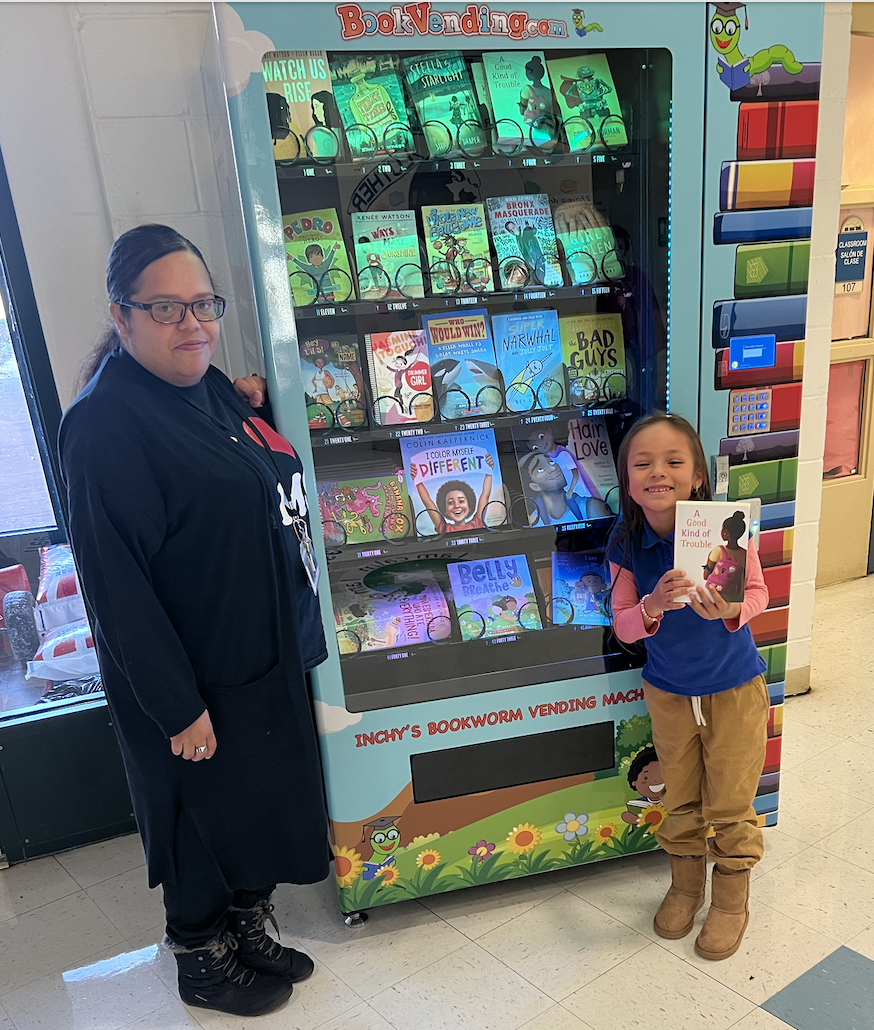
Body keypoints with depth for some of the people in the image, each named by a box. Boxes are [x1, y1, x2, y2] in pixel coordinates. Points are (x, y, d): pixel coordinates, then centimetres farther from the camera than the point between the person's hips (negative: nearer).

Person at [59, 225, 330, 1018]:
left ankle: (250, 934, 47)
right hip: (196, 681, -8)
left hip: (268, 655, 8)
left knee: (266, 808, 22)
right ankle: (204, 962, 41)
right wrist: (177, 707, -19)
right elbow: (115, 582, -22)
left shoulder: (209, 386, 4)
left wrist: (253, 410, 1)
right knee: (206, 824, 14)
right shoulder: (105, 423, -22)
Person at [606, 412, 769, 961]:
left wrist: (729, 609, -35)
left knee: (730, 803, 12)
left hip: (734, 688, -2)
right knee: (681, 800, 20)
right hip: (668, 692, 3)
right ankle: (686, 885, 45)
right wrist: (653, 606, -37)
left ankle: (732, 900, 37)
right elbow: (623, 625, -15)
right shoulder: (625, 544, -15)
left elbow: (758, 592, -13)